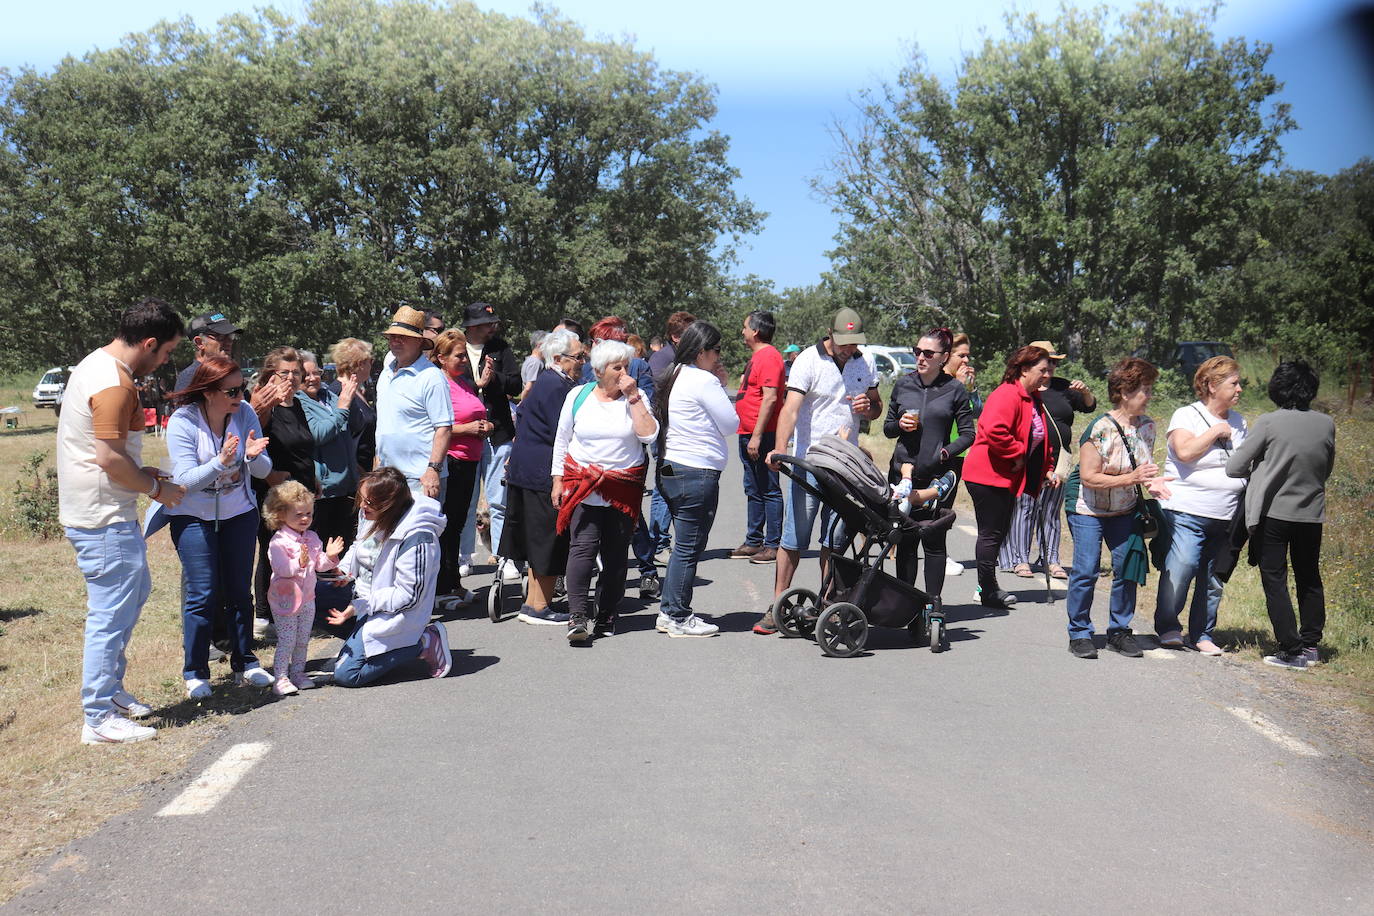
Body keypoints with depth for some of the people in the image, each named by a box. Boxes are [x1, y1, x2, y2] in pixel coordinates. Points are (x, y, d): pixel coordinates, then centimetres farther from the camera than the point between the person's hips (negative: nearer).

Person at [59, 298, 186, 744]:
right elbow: (110, 457, -25)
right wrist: (157, 488, -12)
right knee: (112, 613, -4)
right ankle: (100, 719, 4)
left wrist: (142, 475, 14)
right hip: (104, 519, -11)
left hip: (98, 511, 11)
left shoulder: (96, 364, 12)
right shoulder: (114, 384, -21)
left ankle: (110, 688, 32)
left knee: (136, 592, 23)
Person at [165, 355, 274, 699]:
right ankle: (195, 672, 8)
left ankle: (245, 662, 21)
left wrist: (254, 456, -27)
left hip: (240, 513, 3)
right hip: (193, 516, -3)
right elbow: (186, 480, -21)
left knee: (240, 591, 8)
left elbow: (264, 471, -5)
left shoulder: (245, 413, -8)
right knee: (202, 595, -6)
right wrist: (221, 462, -36)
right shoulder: (182, 422, -17)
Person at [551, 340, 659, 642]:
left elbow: (649, 435, -10)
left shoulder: (635, 398, 5)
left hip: (625, 488, 1)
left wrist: (633, 397, -11)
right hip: (583, 485, -1)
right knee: (583, 546, -15)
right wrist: (558, 481, 7)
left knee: (616, 553, 5)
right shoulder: (578, 396, 6)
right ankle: (578, 616, -17)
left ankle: (607, 618, 15)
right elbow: (561, 441, 12)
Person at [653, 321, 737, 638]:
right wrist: (722, 387, 2)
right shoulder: (704, 381, -14)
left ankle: (669, 612, 22)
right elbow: (731, 424, -7)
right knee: (689, 548, -1)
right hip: (697, 472, -10)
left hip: (671, 469, 10)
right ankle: (678, 618, 7)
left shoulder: (675, 376, 14)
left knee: (684, 546, 18)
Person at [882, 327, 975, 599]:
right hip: (903, 470, 3)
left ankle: (933, 602, 9)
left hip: (938, 474, -2)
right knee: (905, 539, 6)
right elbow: (887, 428, 16)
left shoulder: (955, 390, 1)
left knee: (933, 539, 0)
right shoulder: (903, 385, 8)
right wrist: (899, 425, -6)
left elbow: (968, 434, 3)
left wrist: (945, 452, -13)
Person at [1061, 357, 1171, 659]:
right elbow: (1089, 477, -22)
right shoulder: (1100, 428, -22)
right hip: (1088, 508, -6)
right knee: (1086, 571, -9)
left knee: (1129, 568, 1)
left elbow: (1145, 465, 12)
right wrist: (1131, 478, -29)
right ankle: (1079, 634, 5)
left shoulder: (1147, 425, -1)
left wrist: (1151, 482, -11)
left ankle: (1119, 631, 16)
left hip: (1124, 509, 6)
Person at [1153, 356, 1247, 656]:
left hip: (1225, 517, 6)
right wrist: (1215, 432, -9)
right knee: (1181, 566, -17)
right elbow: (1184, 452, -20)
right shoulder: (1186, 415, -3)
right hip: (1187, 512, -6)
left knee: (1213, 580, 7)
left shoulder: (1238, 422, 16)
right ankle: (1167, 627, 2)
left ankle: (1203, 634, 20)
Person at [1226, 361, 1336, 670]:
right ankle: (1311, 645, 26)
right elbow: (1326, 470, 11)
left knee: (1275, 581, 4)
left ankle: (1291, 651, 3)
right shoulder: (1326, 424, -3)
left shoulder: (1269, 422, -15)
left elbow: (1234, 466, -10)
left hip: (1273, 513, -4)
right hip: (1312, 514, 4)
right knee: (1309, 579, 18)